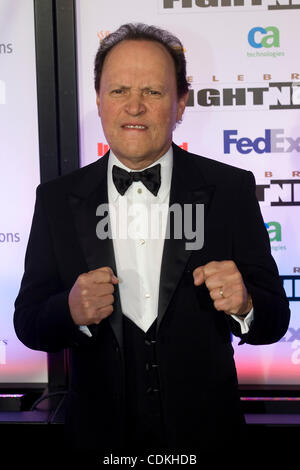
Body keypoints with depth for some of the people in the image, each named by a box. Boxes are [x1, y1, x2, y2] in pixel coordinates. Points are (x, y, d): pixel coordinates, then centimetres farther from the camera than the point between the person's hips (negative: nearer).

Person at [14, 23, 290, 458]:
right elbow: (28, 324, -3)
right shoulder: (56, 199, -5)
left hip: (206, 428, 0)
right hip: (100, 432, 1)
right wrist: (72, 311, -24)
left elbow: (275, 321, -5)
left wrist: (243, 305, -27)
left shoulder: (231, 189, -8)